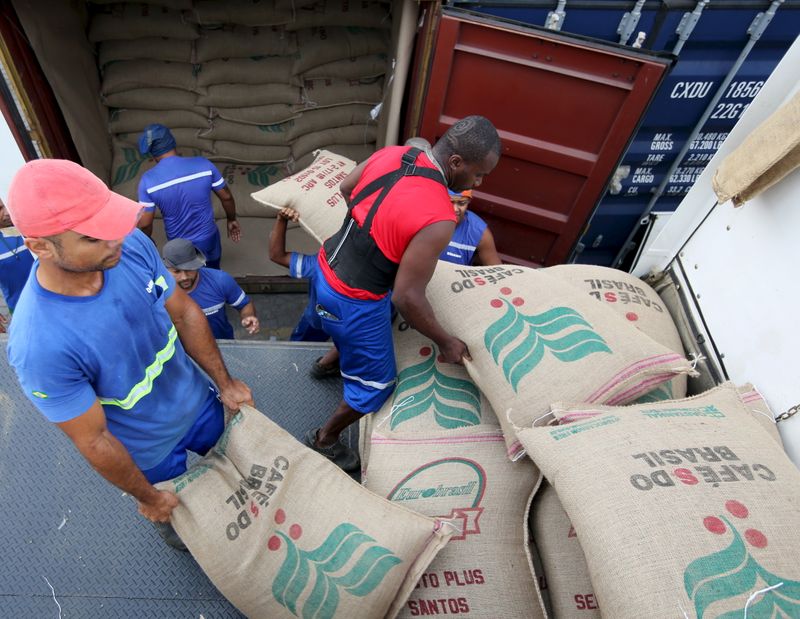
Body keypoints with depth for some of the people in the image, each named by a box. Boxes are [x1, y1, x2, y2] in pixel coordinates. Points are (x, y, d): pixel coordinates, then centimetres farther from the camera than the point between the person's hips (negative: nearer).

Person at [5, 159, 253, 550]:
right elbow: (94, 441, -24)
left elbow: (184, 312, -9)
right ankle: (171, 528, 66)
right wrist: (148, 499, -9)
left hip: (197, 400, 4)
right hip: (148, 448, -3)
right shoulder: (39, 346, -38)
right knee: (176, 511, 29)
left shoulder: (132, 245, -26)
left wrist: (224, 383, -2)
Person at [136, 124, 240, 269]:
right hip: (208, 239, 1)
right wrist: (232, 220, 13)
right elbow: (226, 197, -6)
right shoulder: (203, 164, -18)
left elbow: (144, 224, -14)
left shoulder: (148, 180, -20)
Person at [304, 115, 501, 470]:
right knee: (375, 384, 16)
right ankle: (324, 440, 37)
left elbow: (346, 189, 12)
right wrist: (446, 342, -11)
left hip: (326, 268, 8)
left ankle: (334, 359, 69)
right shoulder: (438, 219, -30)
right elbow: (406, 298, -26)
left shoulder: (391, 154, -6)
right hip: (354, 302, -8)